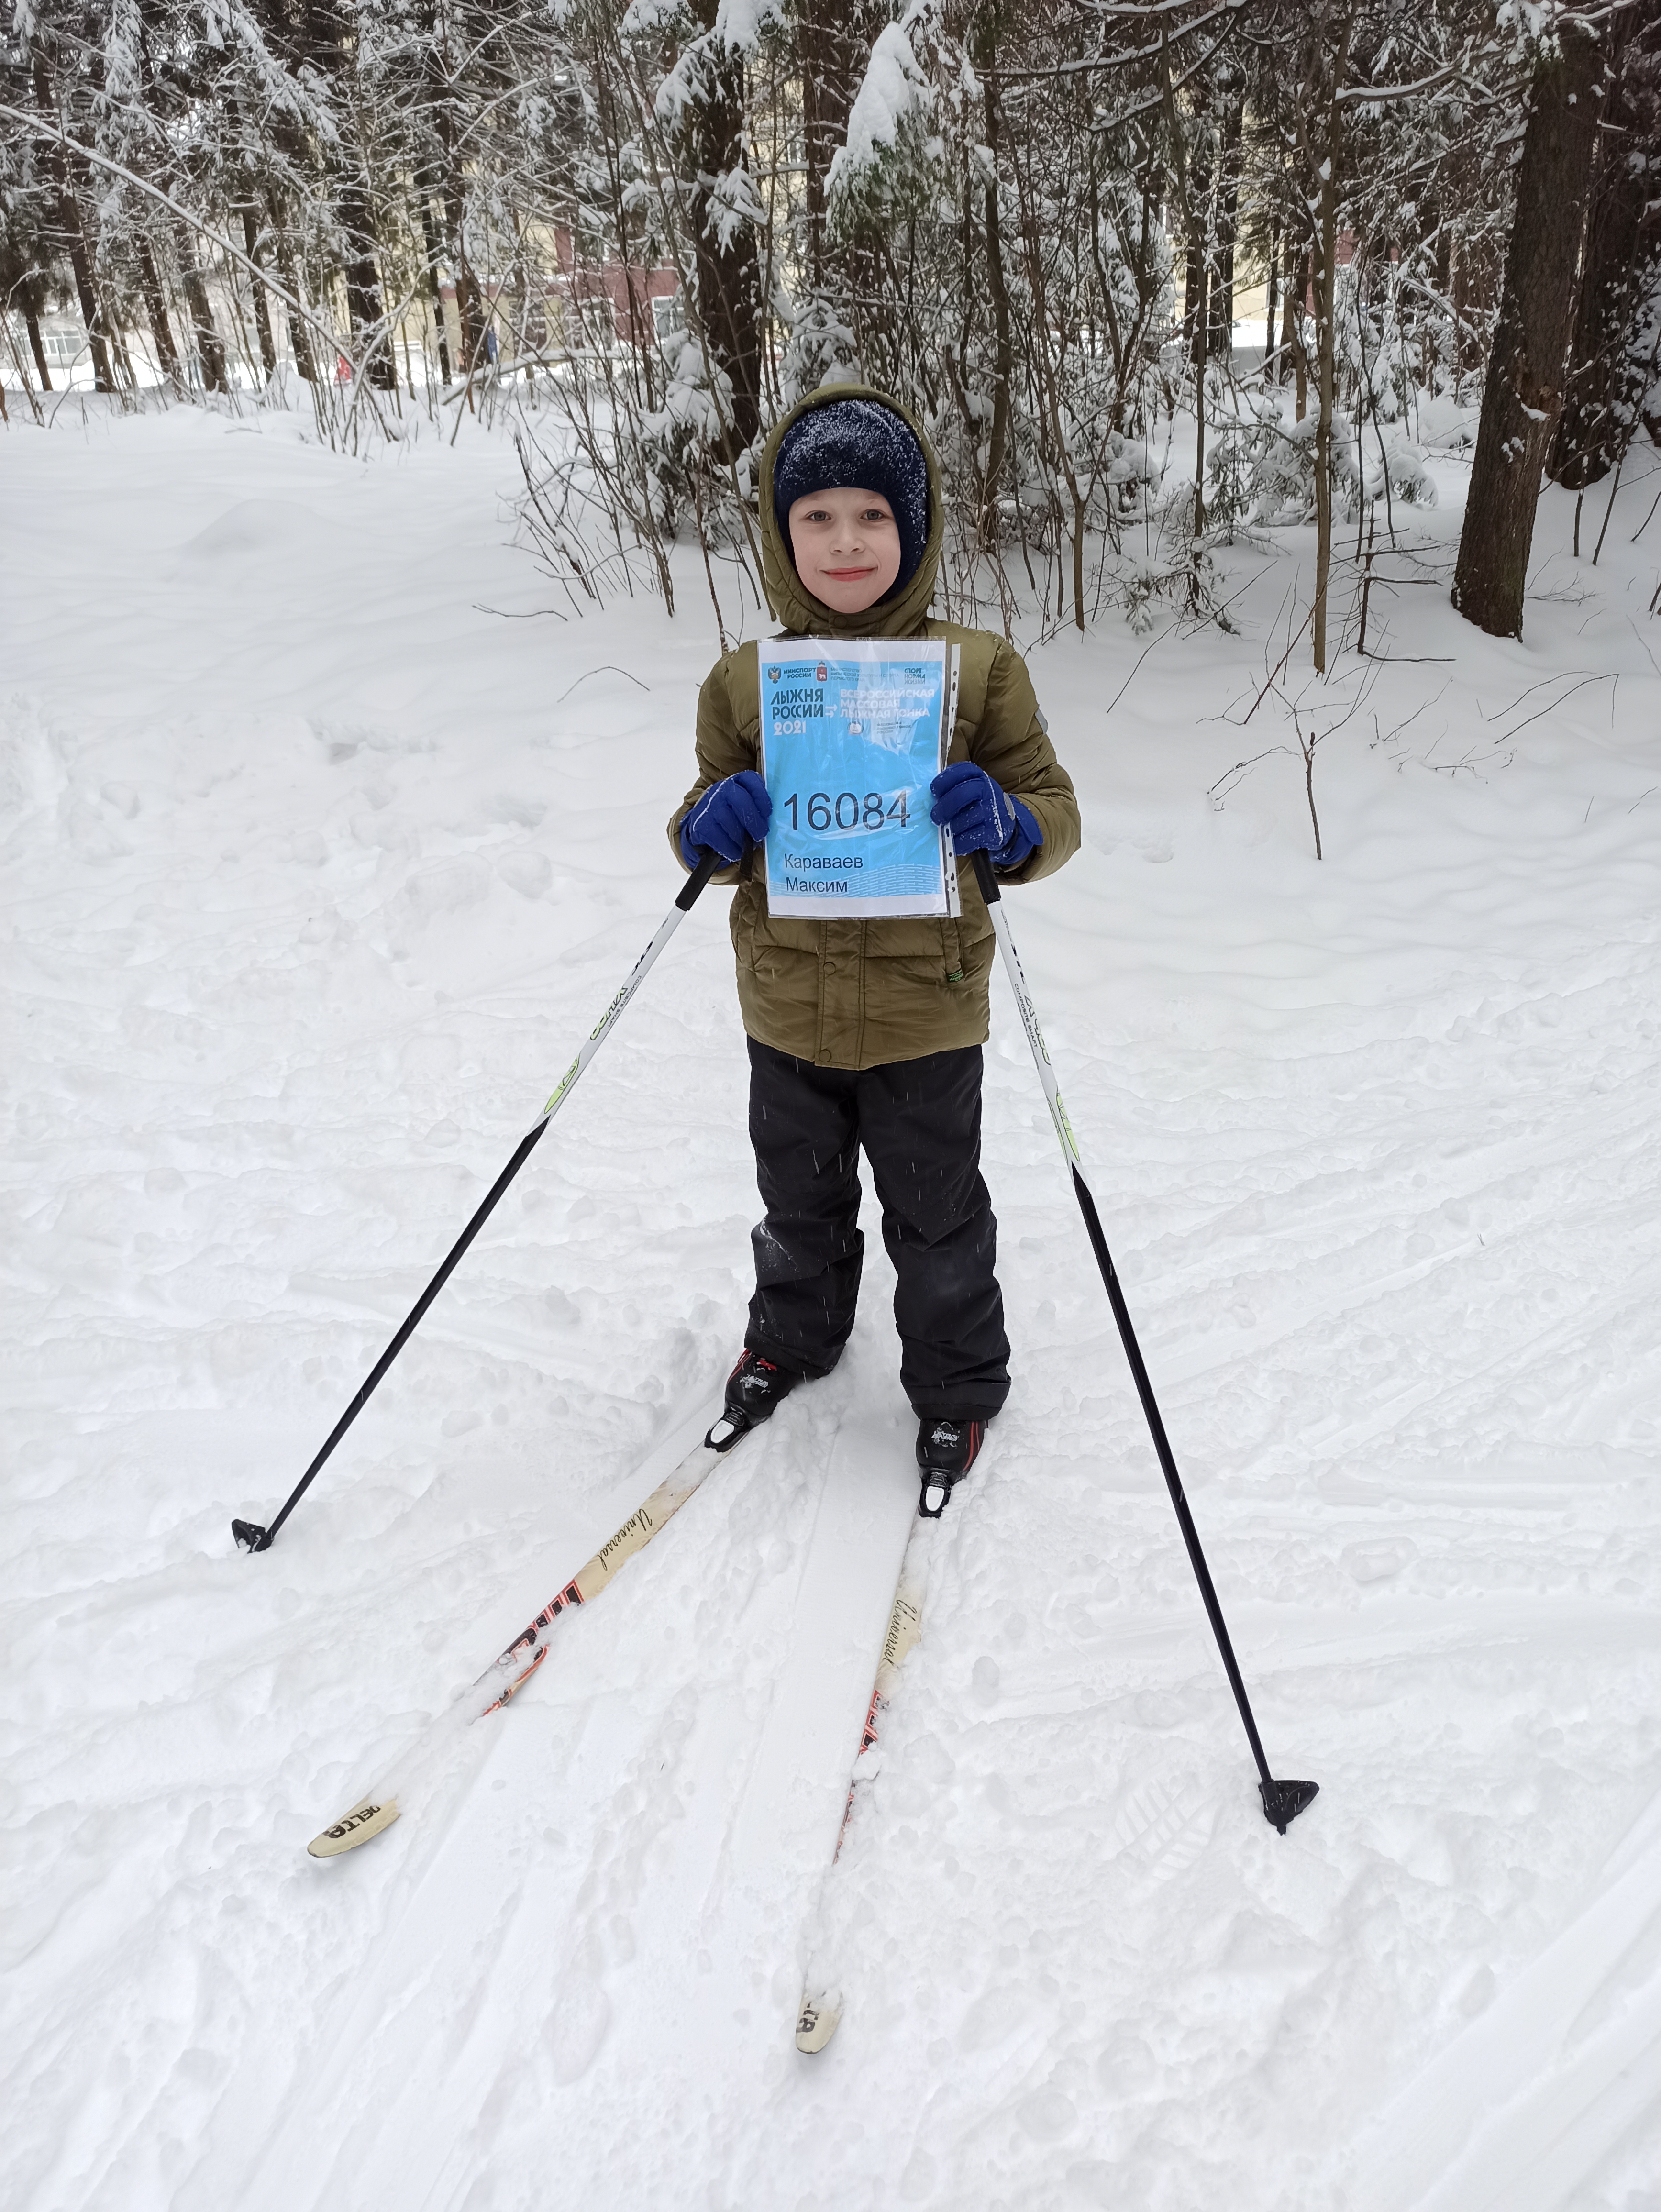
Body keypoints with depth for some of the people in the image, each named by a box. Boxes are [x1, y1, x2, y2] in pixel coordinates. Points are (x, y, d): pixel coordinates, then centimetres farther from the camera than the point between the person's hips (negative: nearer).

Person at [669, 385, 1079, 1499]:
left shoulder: (980, 668, -8)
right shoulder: (745, 681, -2)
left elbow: (1056, 815, -4)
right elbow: (711, 827, 7)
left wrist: (1006, 823, -26)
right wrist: (710, 825, -17)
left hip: (924, 1010, -2)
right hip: (788, 1009, 3)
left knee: (936, 1217, 15)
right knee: (800, 1204, 23)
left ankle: (959, 1384, 40)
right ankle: (792, 1337, 51)